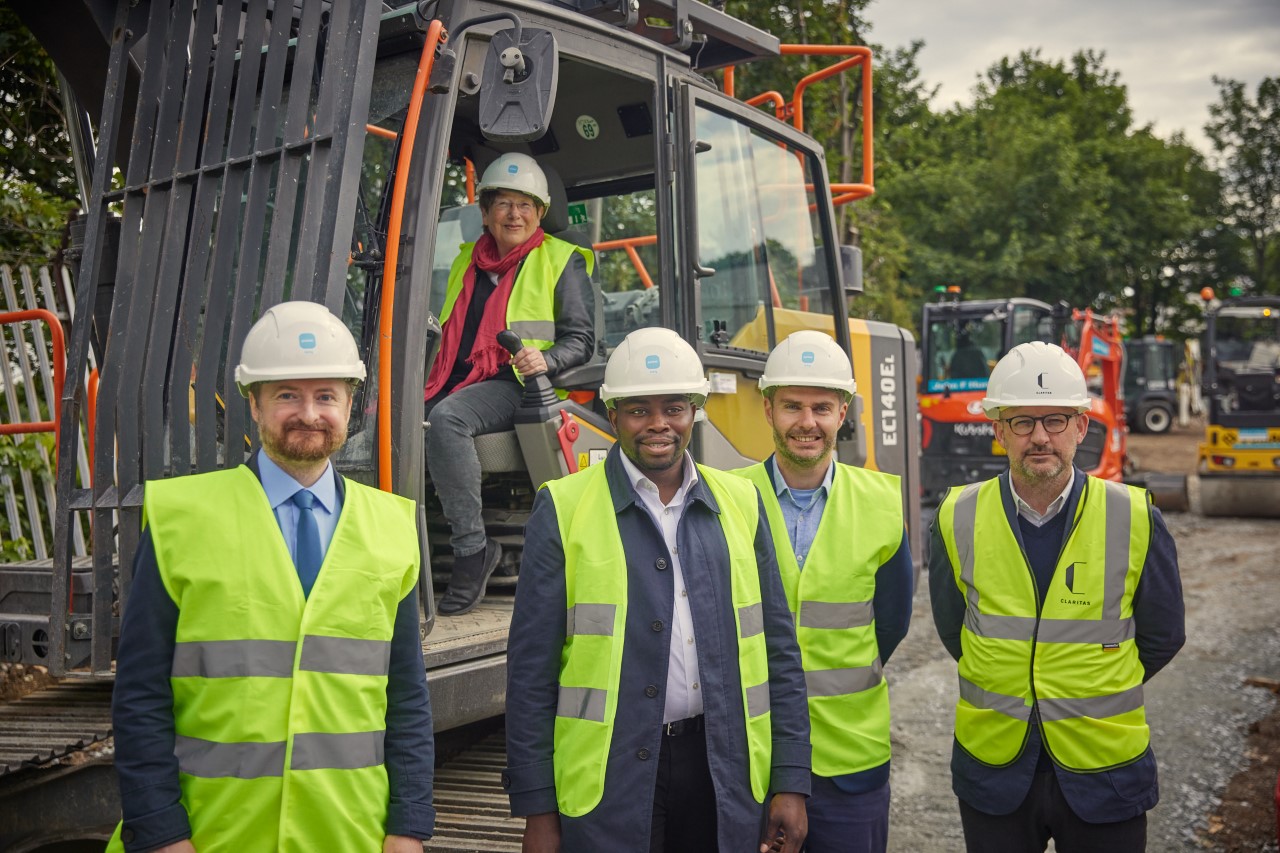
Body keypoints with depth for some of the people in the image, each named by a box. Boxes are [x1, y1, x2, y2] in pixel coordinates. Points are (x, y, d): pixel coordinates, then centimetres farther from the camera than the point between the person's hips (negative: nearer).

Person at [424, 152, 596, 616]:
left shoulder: (562, 261, 10)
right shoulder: (467, 260, 26)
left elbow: (581, 340, 4)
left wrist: (546, 359, -17)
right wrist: (429, 373, 14)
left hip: (512, 386, -5)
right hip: (453, 382, 5)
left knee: (446, 417, -36)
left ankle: (472, 550, -30)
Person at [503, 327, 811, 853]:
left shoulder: (740, 504, 6)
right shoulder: (563, 509, -4)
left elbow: (779, 652, 7)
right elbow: (531, 668, -4)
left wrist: (791, 782, 2)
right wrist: (537, 809, -5)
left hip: (727, 775, 3)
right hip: (608, 784, -3)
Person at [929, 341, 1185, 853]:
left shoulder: (1136, 519, -9)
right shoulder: (958, 520, -7)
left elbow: (1162, 638, 4)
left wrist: (1090, 694, 11)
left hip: (1104, 770, -1)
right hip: (993, 767, 1)